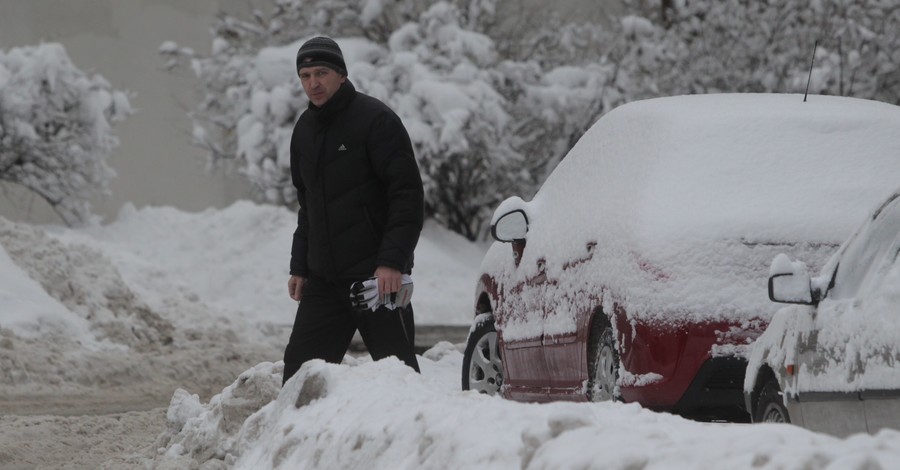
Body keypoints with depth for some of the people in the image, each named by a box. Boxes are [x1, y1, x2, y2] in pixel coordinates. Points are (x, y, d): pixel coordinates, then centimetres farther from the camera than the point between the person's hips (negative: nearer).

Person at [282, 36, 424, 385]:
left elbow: (408, 195, -14)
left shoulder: (375, 120, -9)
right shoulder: (305, 129, 15)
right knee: (299, 367, 5)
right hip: (323, 278, 7)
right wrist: (300, 267, 18)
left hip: (377, 276, -7)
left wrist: (393, 261, -21)